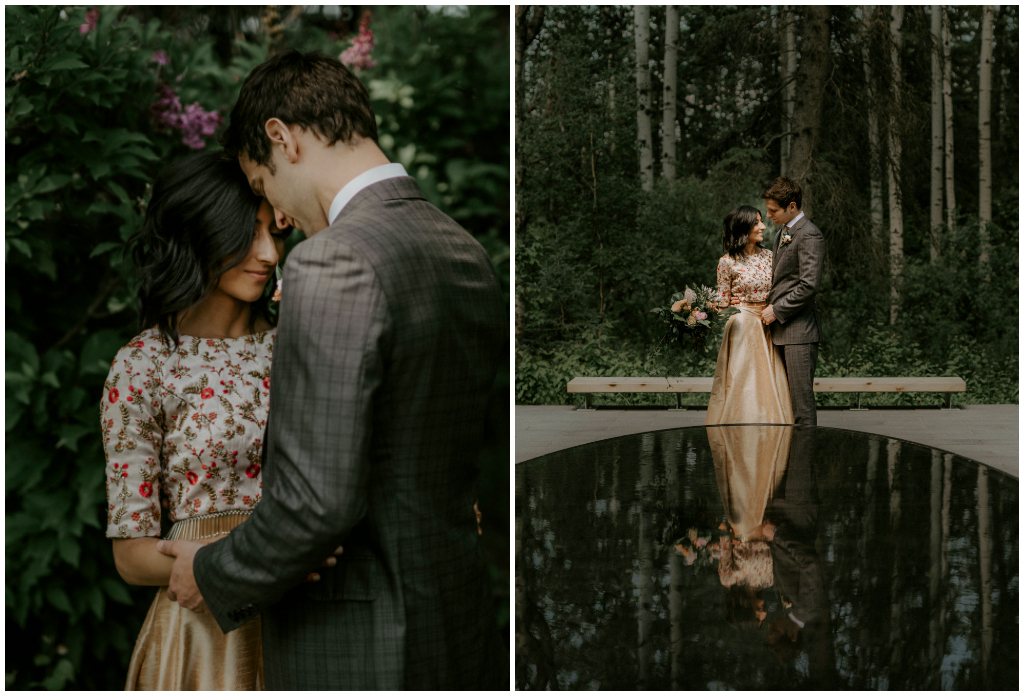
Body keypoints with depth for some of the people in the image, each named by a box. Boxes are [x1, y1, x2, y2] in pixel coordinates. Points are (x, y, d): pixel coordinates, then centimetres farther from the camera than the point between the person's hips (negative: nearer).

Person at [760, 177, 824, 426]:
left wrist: (777, 310, -13)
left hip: (799, 331, -9)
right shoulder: (782, 234, 19)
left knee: (801, 396, -8)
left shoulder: (809, 235, -11)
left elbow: (809, 284, -18)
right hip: (781, 330, 9)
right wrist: (771, 307, 9)